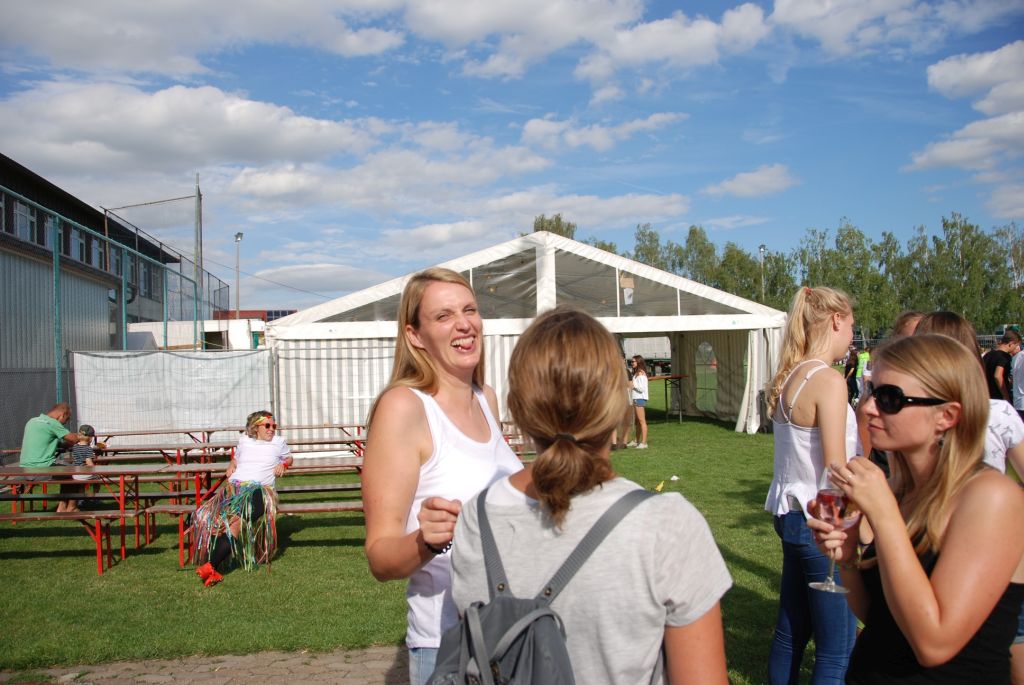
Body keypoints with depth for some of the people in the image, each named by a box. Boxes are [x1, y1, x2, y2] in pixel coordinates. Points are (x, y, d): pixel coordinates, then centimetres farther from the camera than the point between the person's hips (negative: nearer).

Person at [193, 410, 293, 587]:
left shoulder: (278, 442, 20)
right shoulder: (244, 440, 24)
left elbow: (289, 458, 37)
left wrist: (283, 464, 15)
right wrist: (231, 465, 19)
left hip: (259, 488, -2)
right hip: (234, 485, 2)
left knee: (238, 517, -35)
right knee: (220, 516, -32)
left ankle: (211, 565, -39)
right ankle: (213, 571, -33)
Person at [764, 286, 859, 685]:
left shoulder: (788, 377, 8)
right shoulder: (828, 381, -17)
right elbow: (836, 471, -19)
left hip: (790, 514, 9)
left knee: (791, 631, 19)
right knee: (837, 649, 2)